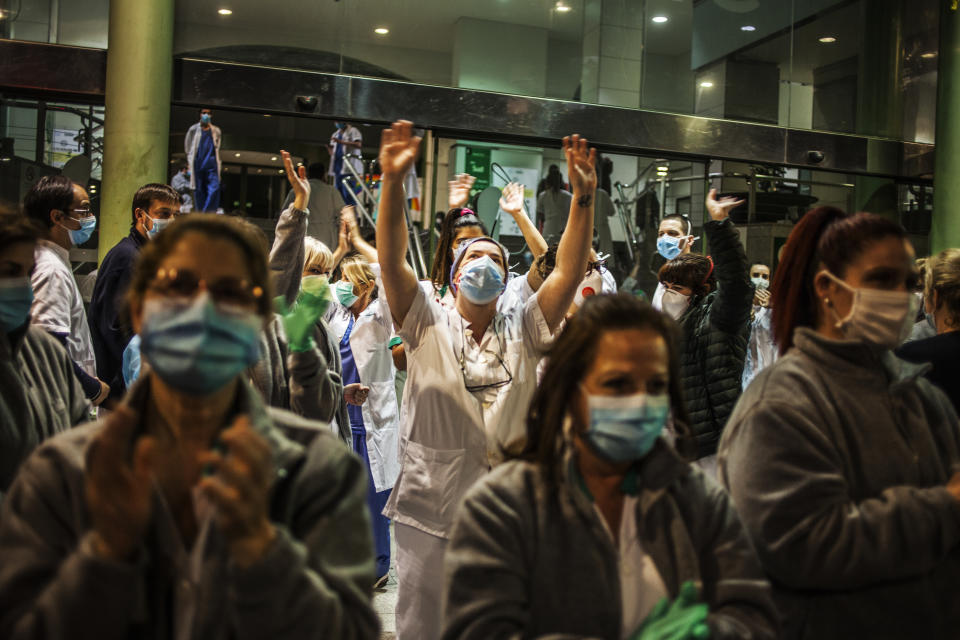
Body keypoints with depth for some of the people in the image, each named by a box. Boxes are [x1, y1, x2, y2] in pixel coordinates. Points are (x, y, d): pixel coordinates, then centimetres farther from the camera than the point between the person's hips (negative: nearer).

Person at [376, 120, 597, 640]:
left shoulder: (522, 331, 7)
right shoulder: (428, 324, 2)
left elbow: (568, 271, -5)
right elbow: (391, 260, -12)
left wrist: (584, 196, -16)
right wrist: (392, 183, -24)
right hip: (430, 513, -2)